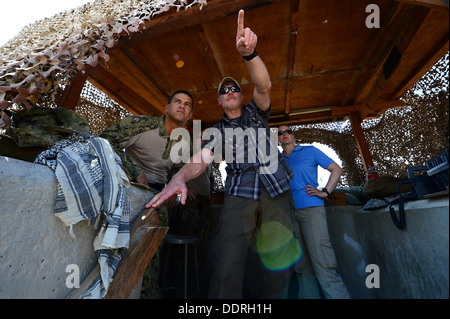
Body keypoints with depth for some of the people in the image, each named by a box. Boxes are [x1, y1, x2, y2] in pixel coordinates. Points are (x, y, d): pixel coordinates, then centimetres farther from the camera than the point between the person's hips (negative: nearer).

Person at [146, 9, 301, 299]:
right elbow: (201, 158, -3)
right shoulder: (217, 131, 15)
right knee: (227, 268, -13)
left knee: (280, 262, 3)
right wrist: (180, 177, -25)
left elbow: (264, 86, -5)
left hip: (276, 190, 1)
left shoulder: (256, 112, 16)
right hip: (239, 194, 0)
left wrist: (249, 53, -24)